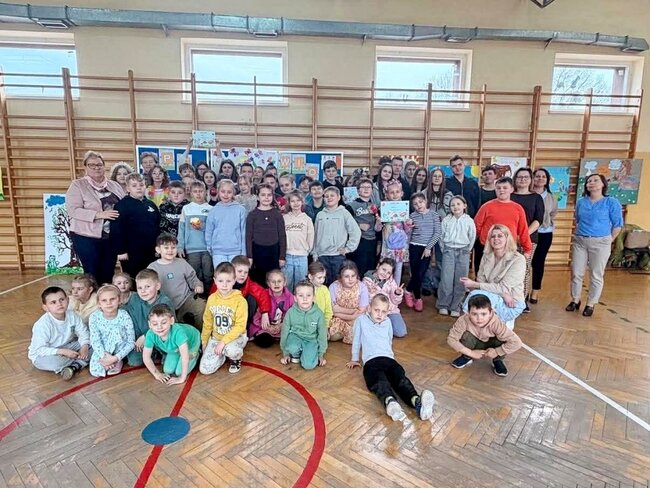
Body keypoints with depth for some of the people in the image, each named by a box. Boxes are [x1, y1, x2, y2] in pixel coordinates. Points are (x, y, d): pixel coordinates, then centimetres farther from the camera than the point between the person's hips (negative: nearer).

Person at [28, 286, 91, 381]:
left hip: (67, 347, 5)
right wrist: (63, 352, -34)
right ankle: (81, 361, -13)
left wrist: (85, 346, -27)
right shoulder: (43, 324, -26)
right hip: (44, 355, -5)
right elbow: (39, 349, -25)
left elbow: (83, 333, -6)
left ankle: (73, 367, -24)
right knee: (52, 362, -39)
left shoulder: (71, 315, -13)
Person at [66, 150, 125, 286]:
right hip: (86, 238, -4)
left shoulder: (114, 185, 9)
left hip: (111, 237, 4)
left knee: (108, 274, 11)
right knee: (92, 274, 4)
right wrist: (99, 215, -22)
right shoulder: (77, 185, -4)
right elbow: (73, 210, -14)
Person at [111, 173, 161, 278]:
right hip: (132, 253, -6)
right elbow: (116, 230, -13)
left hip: (150, 252, 6)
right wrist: (121, 251, -15)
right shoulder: (122, 205, -8)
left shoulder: (151, 204, 10)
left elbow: (157, 227, 16)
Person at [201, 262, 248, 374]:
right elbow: (207, 322, 8)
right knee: (204, 369, -9)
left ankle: (236, 359, 1)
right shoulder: (211, 298, -4)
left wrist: (224, 341, -26)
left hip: (236, 337, -4)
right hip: (216, 338, 4)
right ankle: (224, 354, 20)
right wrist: (204, 341, 12)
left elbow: (240, 326, -21)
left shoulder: (240, 300, -19)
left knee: (230, 350, -38)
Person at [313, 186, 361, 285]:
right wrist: (315, 254, 9)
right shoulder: (320, 215, 11)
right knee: (324, 282, 8)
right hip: (322, 255, 3)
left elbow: (356, 231, -4)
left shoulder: (344, 213, 0)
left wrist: (349, 248, -7)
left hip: (338, 255, -3)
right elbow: (316, 235, 12)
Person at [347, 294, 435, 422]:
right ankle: (390, 402, -69)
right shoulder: (361, 320, 11)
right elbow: (357, 340, 21)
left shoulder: (387, 322, 25)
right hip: (371, 361, -3)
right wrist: (354, 359, 30)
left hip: (388, 359, 4)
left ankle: (417, 402, -59)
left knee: (401, 378, -30)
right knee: (380, 381, -37)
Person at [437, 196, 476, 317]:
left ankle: (455, 307, 11)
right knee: (446, 279, -2)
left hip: (463, 252, 0)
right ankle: (443, 305, 10)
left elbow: (472, 238, 6)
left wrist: (466, 250, 8)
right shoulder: (446, 220, 1)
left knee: (460, 280, 2)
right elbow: (441, 236, 7)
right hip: (448, 251, 0)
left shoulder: (469, 221, -1)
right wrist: (444, 249, 7)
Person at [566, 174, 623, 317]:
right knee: (576, 273, 6)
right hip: (579, 241, 4)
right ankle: (575, 300, 21)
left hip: (600, 243, -3)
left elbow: (617, 224, -2)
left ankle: (590, 304, 15)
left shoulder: (611, 202, -5)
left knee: (596, 276, 4)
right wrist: (579, 234, 13)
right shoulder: (581, 202, 6)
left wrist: (608, 241, -1)